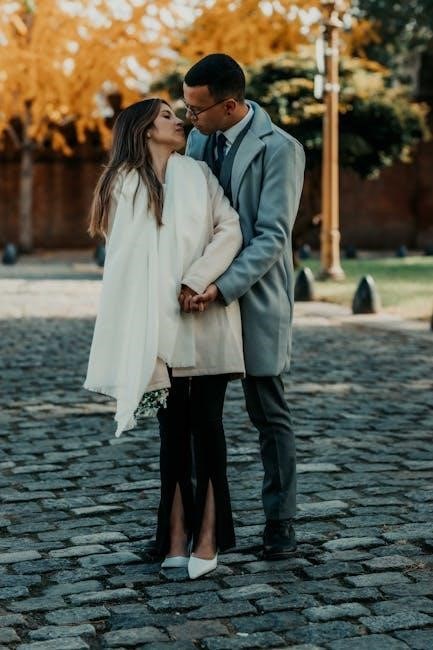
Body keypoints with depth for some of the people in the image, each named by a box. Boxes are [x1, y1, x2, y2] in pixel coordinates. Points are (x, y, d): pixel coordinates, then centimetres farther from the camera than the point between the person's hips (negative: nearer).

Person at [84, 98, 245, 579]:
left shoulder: (198, 175, 8)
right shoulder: (123, 185, 7)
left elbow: (230, 229, -1)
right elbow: (125, 260, 6)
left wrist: (198, 278, -14)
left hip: (206, 321, 0)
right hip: (158, 327, 0)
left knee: (206, 424, -1)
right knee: (173, 427, 3)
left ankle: (208, 536, 0)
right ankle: (177, 535, 6)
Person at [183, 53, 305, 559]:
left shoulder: (279, 148, -11)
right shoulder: (198, 139, 9)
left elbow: (272, 236, -17)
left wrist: (224, 287, -26)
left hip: (255, 296, -6)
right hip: (205, 292, 6)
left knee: (268, 412, 3)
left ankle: (280, 521, 14)